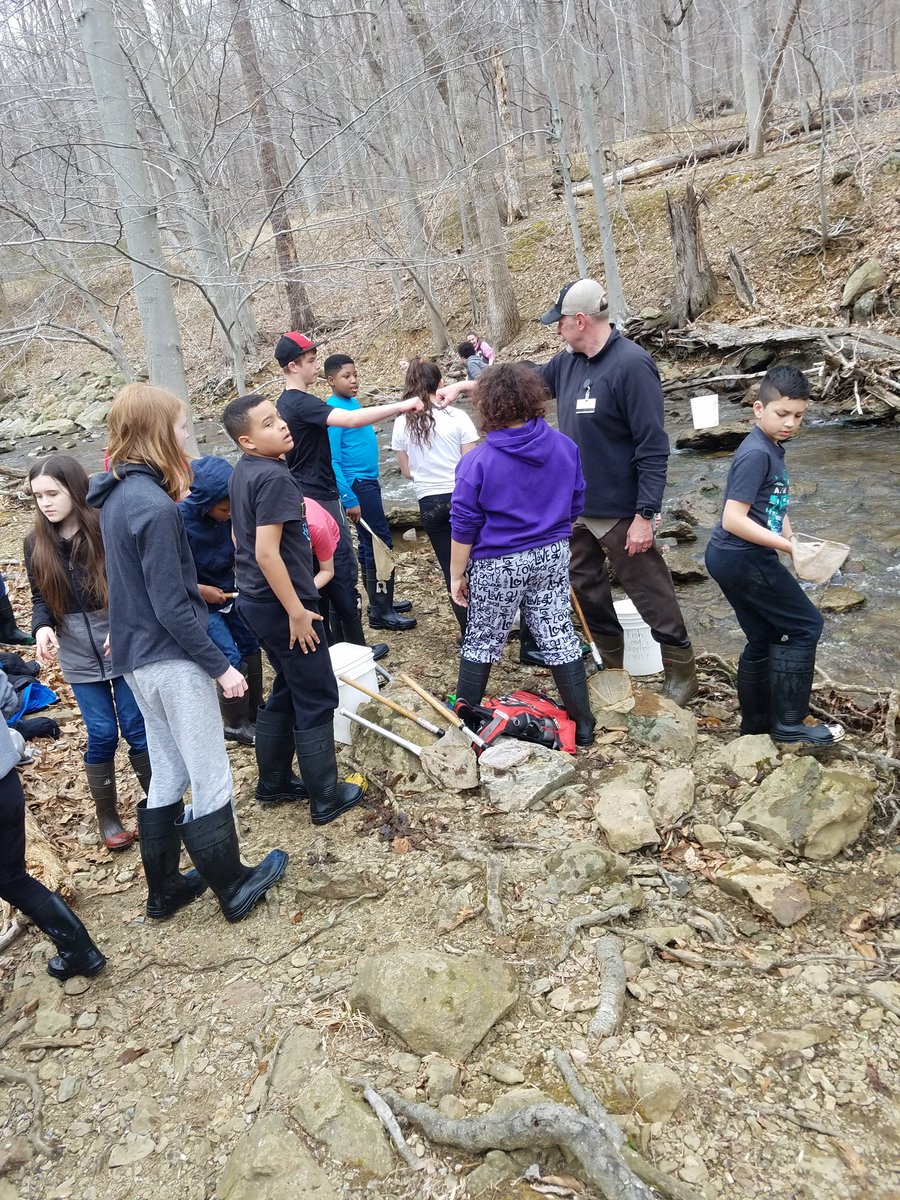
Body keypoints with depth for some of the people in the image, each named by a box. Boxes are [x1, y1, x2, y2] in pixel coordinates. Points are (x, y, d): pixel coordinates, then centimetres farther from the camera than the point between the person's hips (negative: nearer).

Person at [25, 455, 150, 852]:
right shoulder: (37, 544, 1)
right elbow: (40, 599, 8)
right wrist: (42, 628, -12)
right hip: (78, 657, 3)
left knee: (136, 729, 5)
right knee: (101, 735, 6)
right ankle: (107, 817, 24)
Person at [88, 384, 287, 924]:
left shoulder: (117, 494, 6)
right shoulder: (155, 507, -22)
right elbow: (172, 608, -21)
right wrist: (221, 665, -15)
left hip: (137, 657, 9)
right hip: (173, 660, -9)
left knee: (169, 774, 20)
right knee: (211, 779, 6)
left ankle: (165, 889, 32)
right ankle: (234, 888, 23)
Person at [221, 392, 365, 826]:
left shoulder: (243, 471, 8)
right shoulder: (273, 477, -21)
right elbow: (267, 552, -27)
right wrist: (297, 611, -21)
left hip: (256, 600, 9)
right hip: (280, 605, -9)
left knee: (287, 690, 22)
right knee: (317, 699, 3)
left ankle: (272, 779, 33)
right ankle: (326, 799, 14)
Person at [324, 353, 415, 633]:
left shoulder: (354, 402, 10)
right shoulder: (334, 410, -17)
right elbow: (332, 461, -19)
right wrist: (349, 500, -21)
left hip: (368, 481, 9)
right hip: (357, 485, -9)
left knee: (370, 543, 16)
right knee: (381, 545, -7)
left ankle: (380, 600, 27)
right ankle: (380, 613, 0)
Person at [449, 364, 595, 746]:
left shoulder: (477, 462, -16)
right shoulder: (564, 446, -2)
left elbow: (464, 527, -11)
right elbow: (576, 504, 9)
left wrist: (457, 575, -1)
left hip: (497, 564, -4)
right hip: (552, 557, 4)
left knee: (481, 642, 13)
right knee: (559, 636, 11)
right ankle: (583, 726, 17)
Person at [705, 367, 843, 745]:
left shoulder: (772, 449, 11)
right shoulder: (756, 454, -18)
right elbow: (733, 519, -24)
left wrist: (790, 540, 0)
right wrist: (789, 546, -24)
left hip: (730, 559, 9)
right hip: (744, 559, -9)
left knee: (763, 637, 17)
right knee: (805, 626, 0)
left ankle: (756, 721, 30)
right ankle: (788, 724, 7)